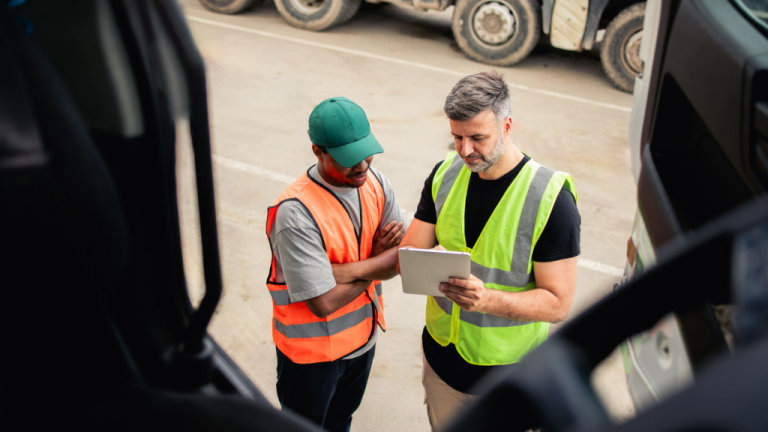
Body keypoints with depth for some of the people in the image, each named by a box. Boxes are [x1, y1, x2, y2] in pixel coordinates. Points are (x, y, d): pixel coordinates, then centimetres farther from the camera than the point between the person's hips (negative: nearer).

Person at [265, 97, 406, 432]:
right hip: (312, 351, -6)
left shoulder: (376, 183, -9)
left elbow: (401, 259, -9)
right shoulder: (295, 213, -32)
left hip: (363, 336, 6)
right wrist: (378, 260, -18)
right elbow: (324, 302, -31)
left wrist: (351, 270, -27)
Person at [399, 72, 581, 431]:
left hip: (508, 372, -4)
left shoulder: (551, 199, -21)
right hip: (441, 358, 5)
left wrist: (488, 299, -36)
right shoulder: (445, 175, -5)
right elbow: (410, 251, 0)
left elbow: (558, 303, -20)